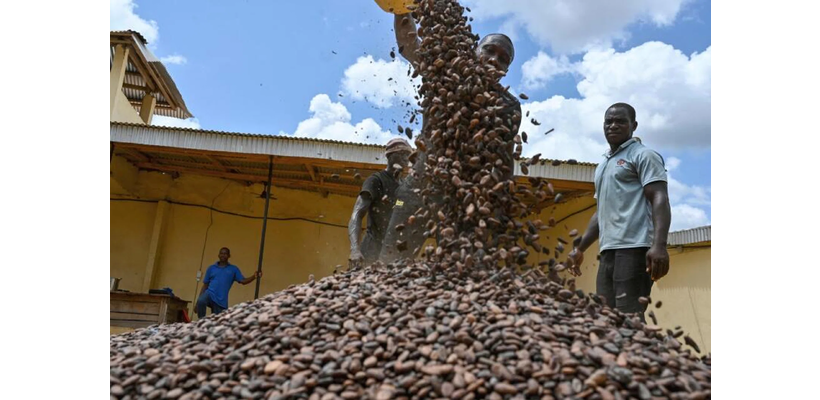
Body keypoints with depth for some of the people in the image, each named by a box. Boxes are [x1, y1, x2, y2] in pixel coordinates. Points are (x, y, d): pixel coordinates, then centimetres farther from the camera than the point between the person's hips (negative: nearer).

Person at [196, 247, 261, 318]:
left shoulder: (234, 269, 10)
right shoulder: (211, 268, 11)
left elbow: (243, 281, 1)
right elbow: (205, 285, 13)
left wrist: (254, 276, -17)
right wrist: (198, 300, 8)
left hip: (221, 301, 1)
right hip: (209, 294, 0)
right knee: (201, 301, -33)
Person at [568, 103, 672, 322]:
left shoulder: (643, 155, 3)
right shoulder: (603, 166, 26)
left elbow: (659, 199, -9)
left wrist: (659, 245, -24)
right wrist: (580, 249, 25)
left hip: (634, 248, -8)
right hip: (608, 251, 8)